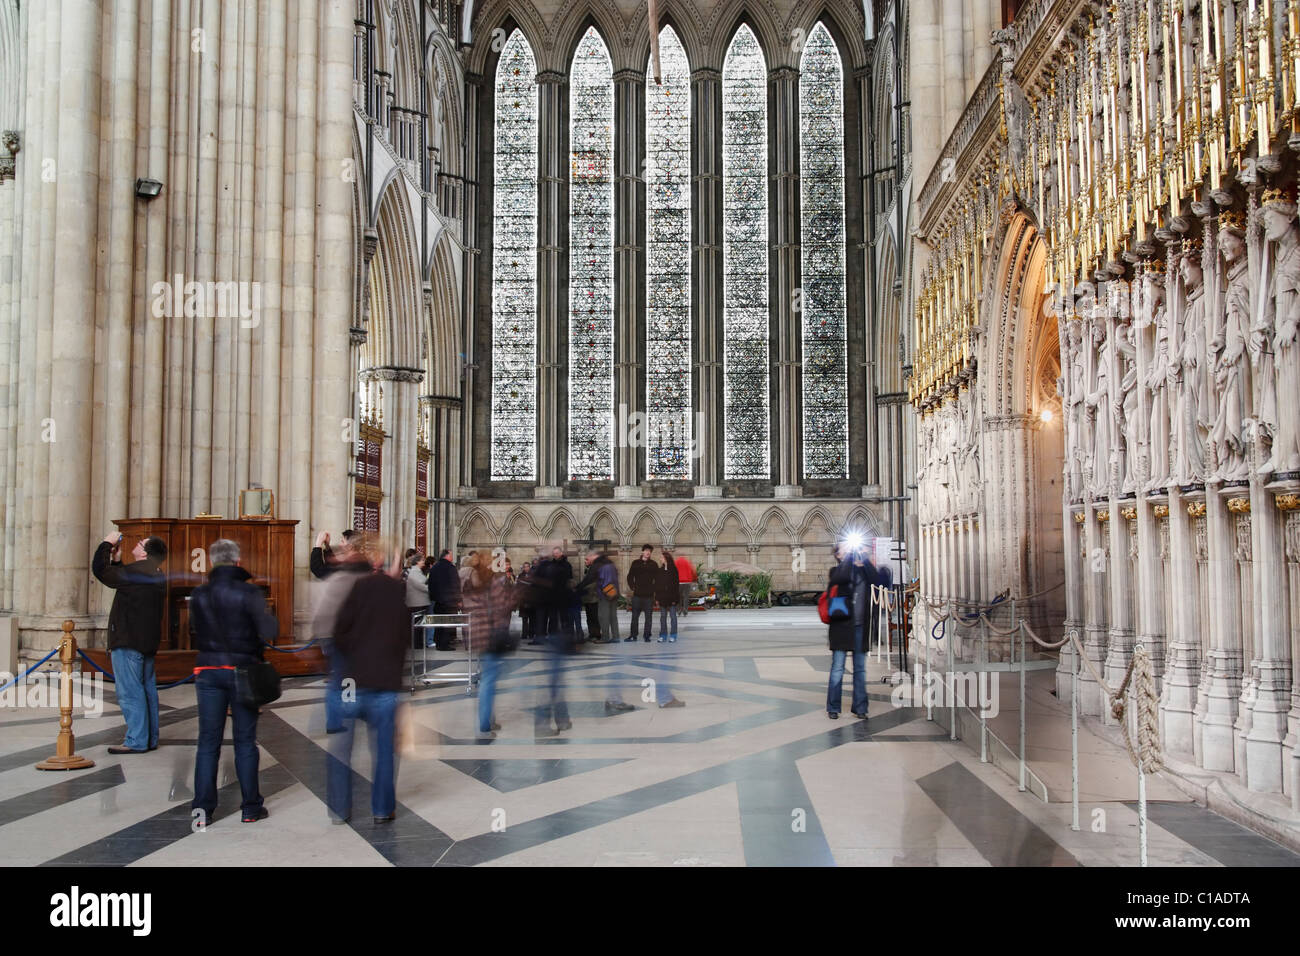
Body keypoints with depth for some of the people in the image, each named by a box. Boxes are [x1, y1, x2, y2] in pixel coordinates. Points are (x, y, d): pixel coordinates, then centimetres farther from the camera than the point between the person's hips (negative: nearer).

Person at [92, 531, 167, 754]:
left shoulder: (135, 572, -17)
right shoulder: (157, 575, 13)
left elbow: (100, 570, -13)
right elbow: (121, 578, 28)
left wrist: (106, 544, -2)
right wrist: (117, 559, 21)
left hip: (129, 641, -10)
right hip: (148, 641, 10)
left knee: (130, 691, -6)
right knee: (147, 688, 13)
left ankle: (136, 741, -5)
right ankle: (150, 738, 18)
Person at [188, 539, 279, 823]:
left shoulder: (199, 594, 1)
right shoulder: (249, 592, -11)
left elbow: (194, 628, 9)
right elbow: (269, 631, -16)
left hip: (208, 670, 3)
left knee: (208, 741, 9)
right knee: (245, 741, 6)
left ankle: (202, 807, 9)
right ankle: (250, 807, 11)